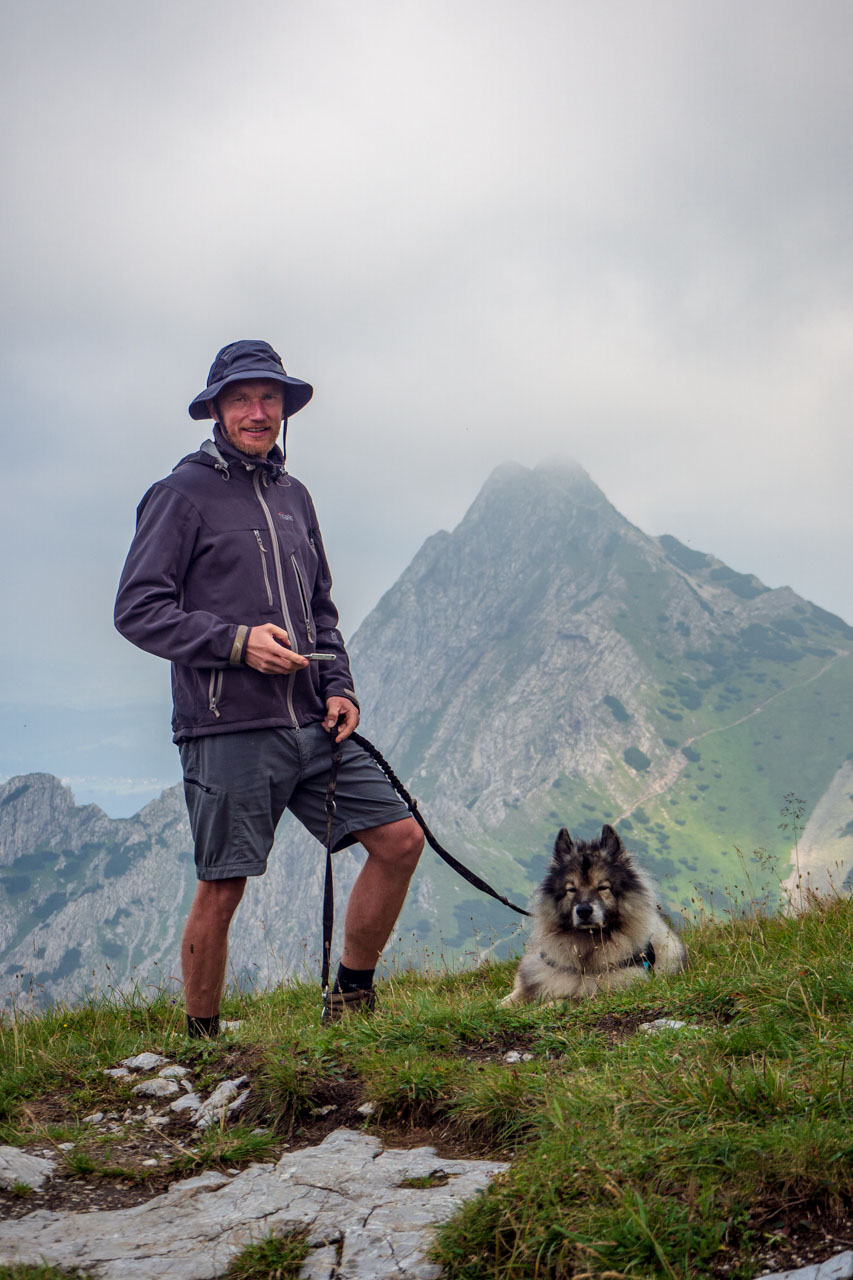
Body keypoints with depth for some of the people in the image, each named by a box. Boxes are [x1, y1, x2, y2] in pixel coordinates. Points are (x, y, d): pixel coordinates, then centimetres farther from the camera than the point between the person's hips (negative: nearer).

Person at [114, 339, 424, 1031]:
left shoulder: (294, 496, 19)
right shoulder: (183, 493, -2)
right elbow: (137, 609, -7)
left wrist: (339, 687, 8)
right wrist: (237, 641, -17)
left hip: (312, 724, 6)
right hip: (229, 731, -6)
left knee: (400, 839, 1)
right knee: (221, 889, -1)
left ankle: (351, 998, 17)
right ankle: (201, 1042, 18)